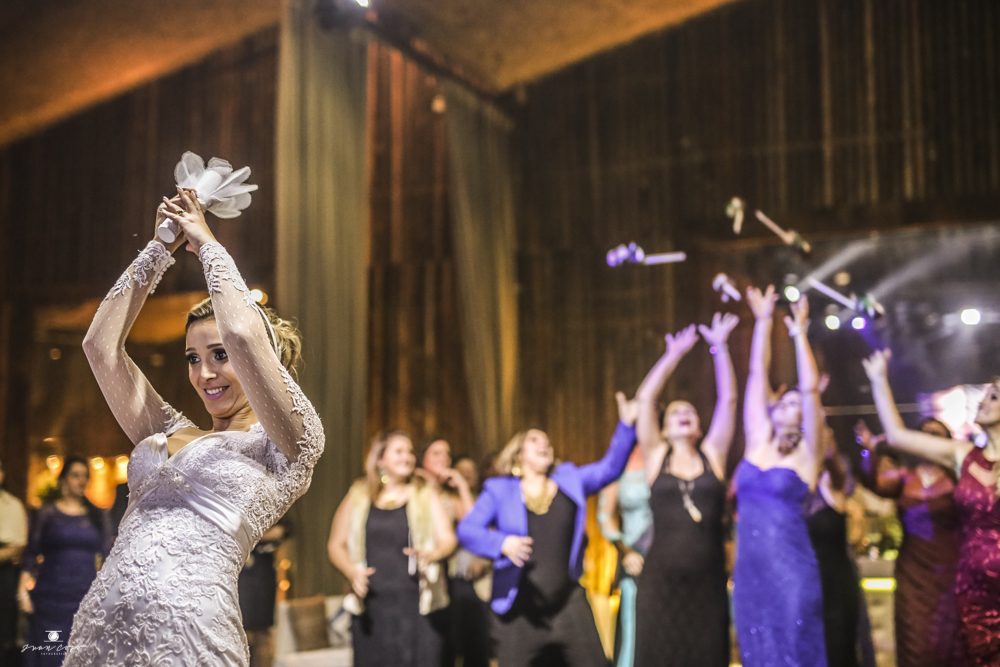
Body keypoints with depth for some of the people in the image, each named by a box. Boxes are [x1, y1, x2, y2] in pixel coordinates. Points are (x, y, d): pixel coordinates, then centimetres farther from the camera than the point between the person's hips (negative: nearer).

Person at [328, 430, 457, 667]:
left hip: (416, 605, -1)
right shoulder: (358, 496, 11)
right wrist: (352, 572, -7)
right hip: (372, 607, 1)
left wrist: (432, 554, -20)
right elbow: (336, 545, 13)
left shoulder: (426, 494, 10)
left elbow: (448, 538, 3)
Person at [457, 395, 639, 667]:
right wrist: (502, 543, -25)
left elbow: (609, 468, 1)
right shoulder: (499, 490, 4)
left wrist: (626, 425, -12)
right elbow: (467, 530, -5)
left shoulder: (570, 481, 12)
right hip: (519, 610, -1)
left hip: (568, 602, 2)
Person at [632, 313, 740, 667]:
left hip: (707, 582, 1)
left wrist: (720, 347, 3)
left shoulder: (712, 456, 11)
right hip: (661, 581, -1)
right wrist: (675, 354, 2)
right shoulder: (657, 457, 9)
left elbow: (728, 400, 5)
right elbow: (645, 398, 1)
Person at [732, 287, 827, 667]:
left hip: (791, 572, -4)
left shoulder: (806, 454, 1)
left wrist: (799, 334, -8)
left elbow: (811, 388, -9)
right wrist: (763, 321, 8)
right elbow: (757, 374, 10)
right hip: (750, 572, 4)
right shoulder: (757, 440, 11)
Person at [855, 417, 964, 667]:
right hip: (914, 578, 1)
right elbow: (873, 483, -13)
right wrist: (870, 450, -33)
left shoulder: (956, 477, 1)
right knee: (916, 646, 1)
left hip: (950, 574, -1)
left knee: (952, 645, 2)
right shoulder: (903, 478, 5)